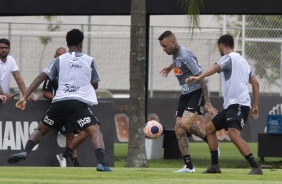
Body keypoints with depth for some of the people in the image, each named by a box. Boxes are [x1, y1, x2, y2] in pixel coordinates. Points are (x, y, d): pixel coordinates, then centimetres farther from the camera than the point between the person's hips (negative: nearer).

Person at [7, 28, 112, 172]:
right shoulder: (89, 61, 16)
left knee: (40, 129, 21)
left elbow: (41, 77, 8)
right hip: (80, 103, -2)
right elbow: (95, 85, 28)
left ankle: (25, 152, -3)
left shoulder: (59, 60, 17)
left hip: (60, 102, 2)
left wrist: (25, 97, 6)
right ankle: (101, 162, -34)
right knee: (95, 132, -9)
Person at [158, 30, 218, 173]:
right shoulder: (175, 55, 7)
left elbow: (202, 78, -22)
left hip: (197, 93, -9)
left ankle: (211, 141, -2)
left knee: (185, 124, -27)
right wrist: (171, 67, 28)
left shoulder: (185, 56, -21)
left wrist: (207, 103, -24)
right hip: (185, 95, 9)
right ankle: (188, 166, 4)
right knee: (178, 129, -1)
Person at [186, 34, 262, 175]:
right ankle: (214, 166, 19)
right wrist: (255, 106, 24)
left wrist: (198, 77, -42)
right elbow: (255, 83, 21)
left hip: (238, 104, -10)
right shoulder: (242, 61, 22)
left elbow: (216, 68, -27)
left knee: (234, 135, -27)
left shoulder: (229, 58, -5)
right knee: (210, 128, 18)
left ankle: (255, 168, -32)